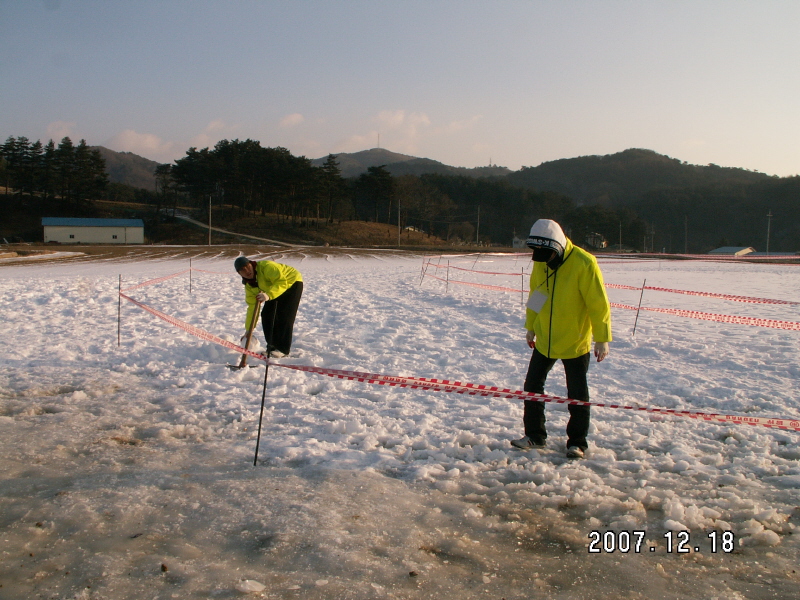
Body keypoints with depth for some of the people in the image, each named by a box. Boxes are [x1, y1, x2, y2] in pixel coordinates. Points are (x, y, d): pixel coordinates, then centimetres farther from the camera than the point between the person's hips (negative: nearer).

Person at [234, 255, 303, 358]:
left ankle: (283, 349, -11)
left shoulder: (266, 267, -32)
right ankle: (273, 346, 10)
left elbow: (281, 282, -39)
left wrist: (269, 295, -55)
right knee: (267, 315, -2)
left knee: (284, 316, -17)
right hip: (274, 290, 8)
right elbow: (252, 306, -2)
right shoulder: (249, 285, -7)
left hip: (292, 283, -8)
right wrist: (248, 330, -3)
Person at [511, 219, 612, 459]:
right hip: (544, 340, 6)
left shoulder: (584, 264, -21)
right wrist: (530, 327, 14)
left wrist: (602, 339, -16)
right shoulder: (541, 263, -3)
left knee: (577, 394, 5)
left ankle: (577, 442, 19)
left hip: (575, 343, -6)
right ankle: (534, 435, 25)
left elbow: (599, 303, -17)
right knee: (532, 386, 11)